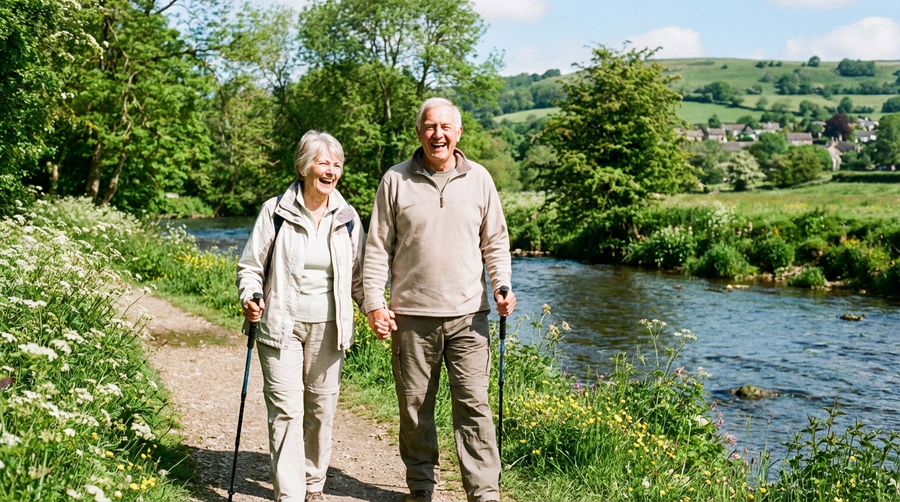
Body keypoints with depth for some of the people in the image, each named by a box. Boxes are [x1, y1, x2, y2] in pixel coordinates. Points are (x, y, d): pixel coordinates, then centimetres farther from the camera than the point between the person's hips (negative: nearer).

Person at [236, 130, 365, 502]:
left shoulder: (347, 217, 5)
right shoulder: (275, 211, -4)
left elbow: (358, 276, 12)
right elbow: (250, 266, 3)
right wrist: (249, 298, -16)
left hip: (328, 329, 3)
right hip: (282, 327, -3)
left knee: (322, 409, 10)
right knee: (286, 410, -5)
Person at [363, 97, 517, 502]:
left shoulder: (479, 179, 6)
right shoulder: (396, 180, 2)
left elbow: (496, 242, 11)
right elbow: (377, 248, 3)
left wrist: (502, 286, -5)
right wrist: (374, 303, -4)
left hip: (468, 315, 0)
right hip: (411, 315, 0)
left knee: (473, 404, -2)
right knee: (414, 406, 10)